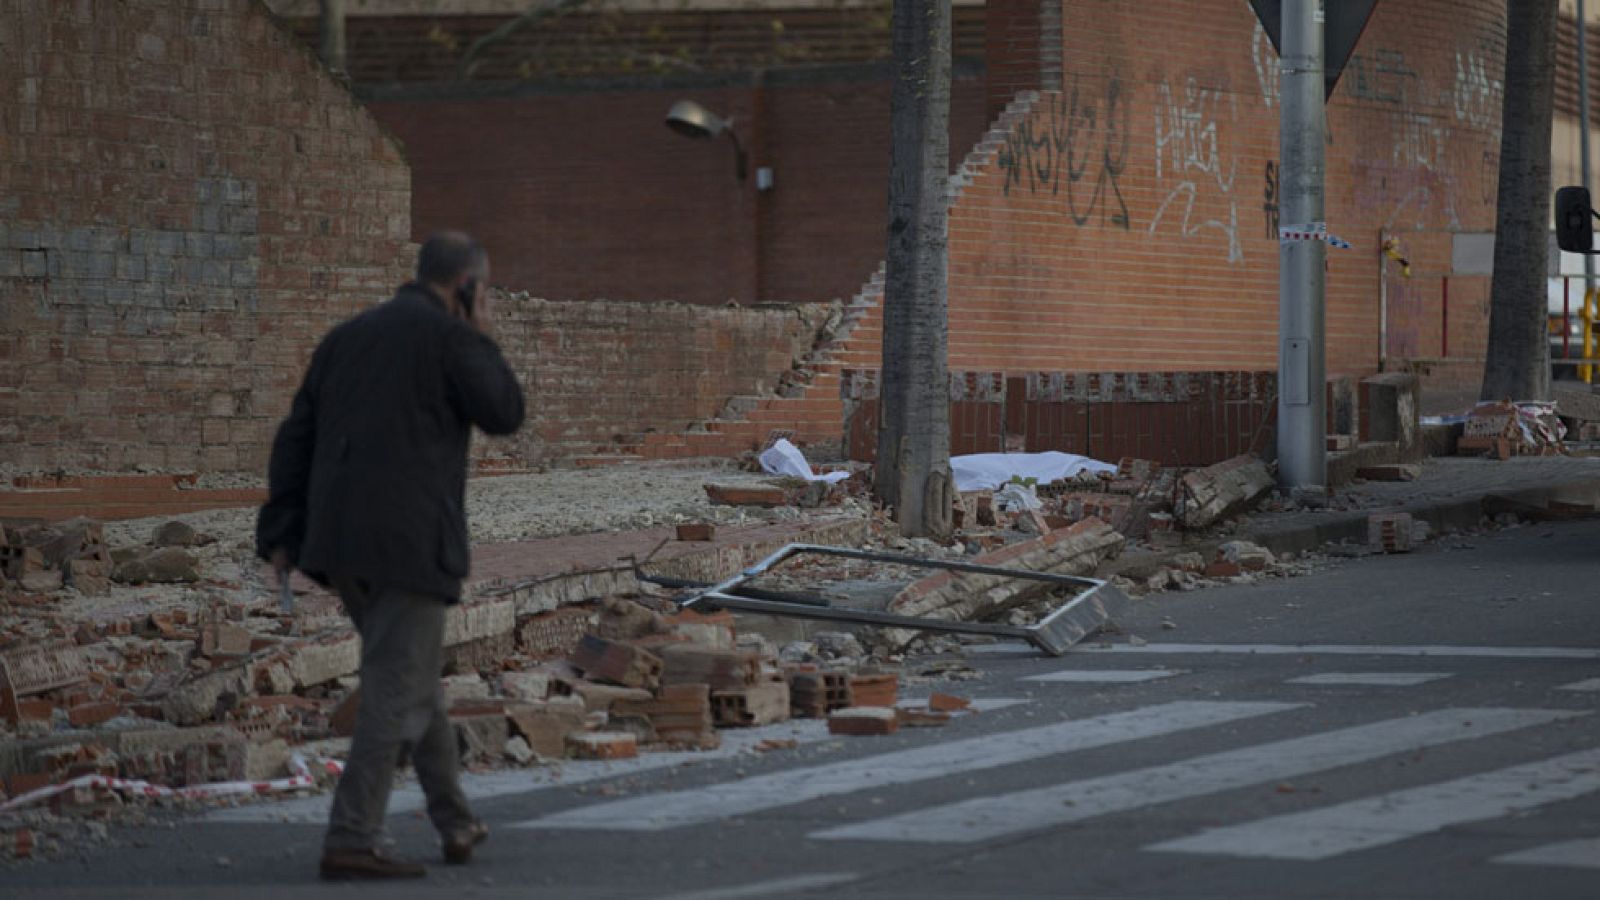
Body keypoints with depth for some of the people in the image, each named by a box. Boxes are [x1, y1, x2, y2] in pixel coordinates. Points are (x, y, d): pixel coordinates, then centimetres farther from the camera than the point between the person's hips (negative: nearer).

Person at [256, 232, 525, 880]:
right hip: (411, 540, -7)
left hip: (342, 543, 7)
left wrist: (283, 536, 7)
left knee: (413, 679, 20)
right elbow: (504, 415, 3)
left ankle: (456, 825, 28)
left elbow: (296, 439, 11)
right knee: (397, 694, -4)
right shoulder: (448, 336, -5)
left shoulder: (347, 337, 17)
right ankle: (350, 844, -10)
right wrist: (483, 337, 14)